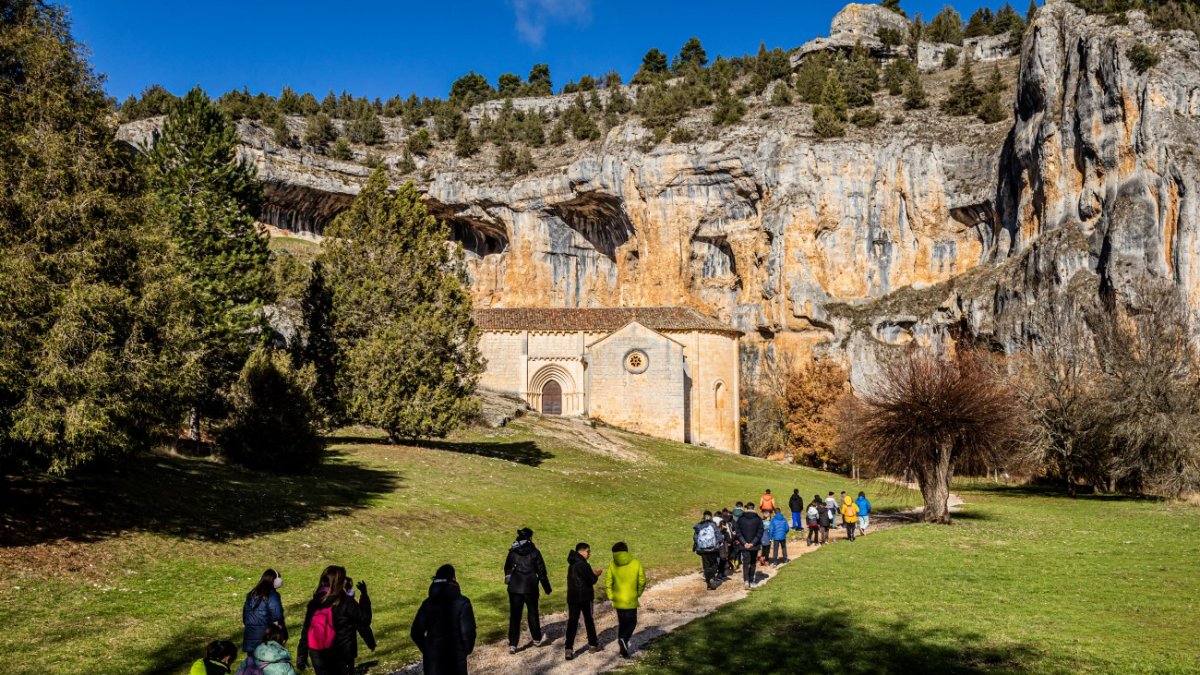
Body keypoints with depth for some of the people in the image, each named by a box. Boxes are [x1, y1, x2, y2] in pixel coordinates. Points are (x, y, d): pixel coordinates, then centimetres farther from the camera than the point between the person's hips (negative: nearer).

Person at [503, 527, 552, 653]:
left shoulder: (512, 552, 0)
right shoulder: (534, 552, -8)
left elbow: (507, 569, 11)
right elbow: (541, 571, -4)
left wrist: (508, 579, 29)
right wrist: (547, 587, 7)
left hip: (514, 587, 2)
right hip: (530, 588, -2)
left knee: (514, 615, 4)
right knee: (533, 613, 16)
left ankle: (512, 644, -1)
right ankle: (537, 639, 29)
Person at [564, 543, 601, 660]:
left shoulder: (572, 564, 10)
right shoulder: (583, 565, -18)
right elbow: (591, 580, -16)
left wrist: (592, 573, 12)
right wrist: (596, 575, 3)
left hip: (572, 597, 6)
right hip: (585, 597, -6)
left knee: (572, 621, 0)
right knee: (589, 619, 13)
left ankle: (569, 648, -10)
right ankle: (593, 643, 27)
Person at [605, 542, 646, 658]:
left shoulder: (612, 565, -5)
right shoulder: (636, 563, -8)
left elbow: (608, 583, -5)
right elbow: (642, 581, -5)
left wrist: (611, 597, 8)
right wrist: (638, 593, 10)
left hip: (618, 600, 2)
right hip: (631, 600, -2)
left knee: (622, 623, 17)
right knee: (632, 623, 11)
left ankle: (623, 648, 19)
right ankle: (624, 639, -15)